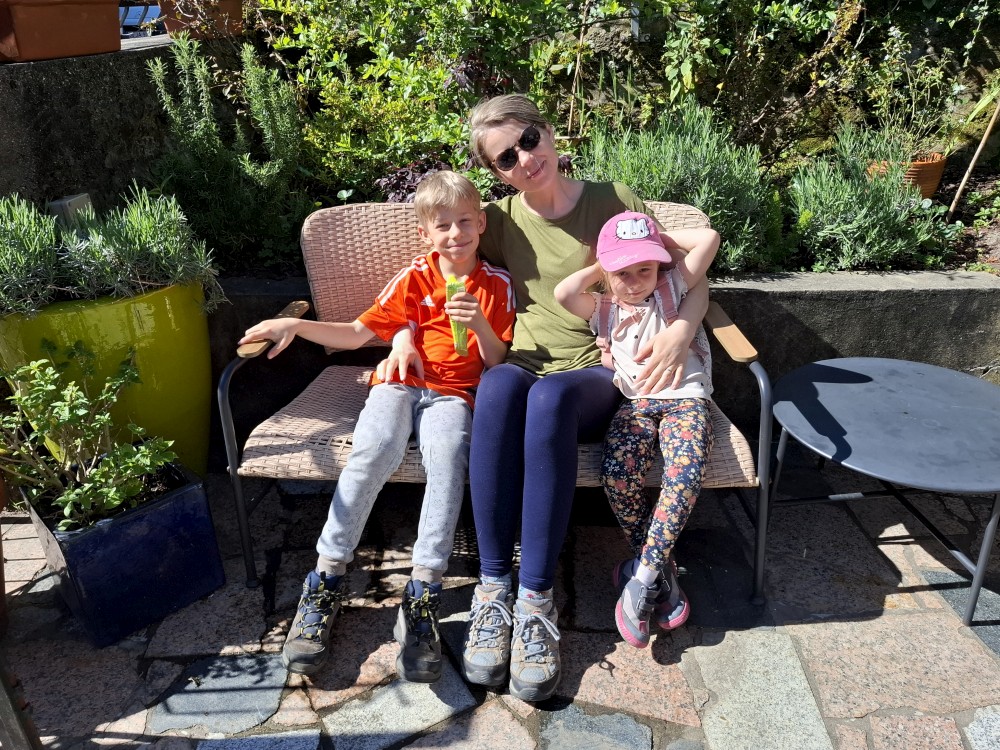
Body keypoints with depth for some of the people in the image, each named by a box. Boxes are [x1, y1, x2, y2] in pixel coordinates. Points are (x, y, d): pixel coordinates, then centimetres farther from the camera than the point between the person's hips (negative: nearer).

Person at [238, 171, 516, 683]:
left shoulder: (496, 285, 7)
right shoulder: (414, 279, 7)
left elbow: (496, 362, 4)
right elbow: (356, 334, 5)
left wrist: (480, 324, -16)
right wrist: (294, 325, -8)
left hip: (452, 393, 0)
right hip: (400, 381, 1)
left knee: (448, 454, -35)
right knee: (375, 448, -32)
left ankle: (422, 593, -31)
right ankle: (326, 578, -20)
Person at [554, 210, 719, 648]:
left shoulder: (673, 288, 15)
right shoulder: (603, 308, 18)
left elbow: (709, 238, 4)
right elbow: (563, 292, -2)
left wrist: (661, 237, 14)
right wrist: (601, 268, 11)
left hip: (684, 397, -1)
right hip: (635, 403, 2)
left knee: (687, 470, -33)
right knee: (616, 473, -29)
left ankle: (642, 576, -24)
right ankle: (661, 570, -10)